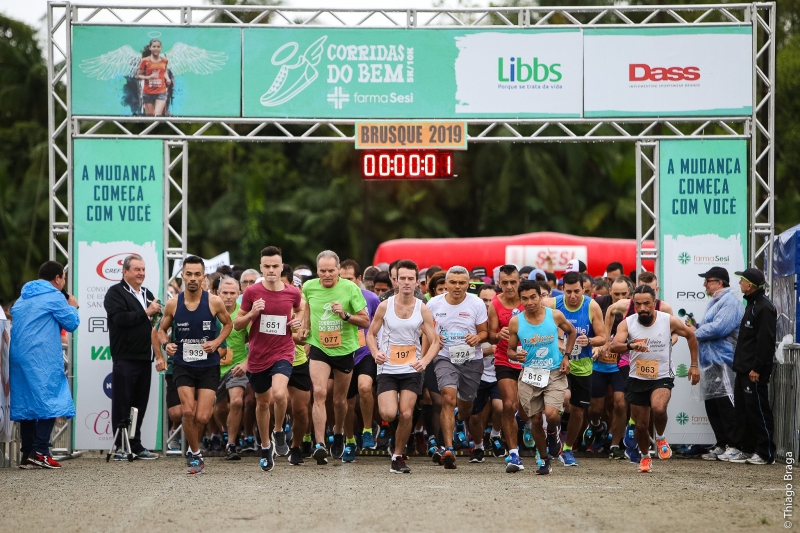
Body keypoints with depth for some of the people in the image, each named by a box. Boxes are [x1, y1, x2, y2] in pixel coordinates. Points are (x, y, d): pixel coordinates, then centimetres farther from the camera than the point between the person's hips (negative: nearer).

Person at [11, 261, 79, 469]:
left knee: (26, 404, 8)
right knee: (49, 403, -8)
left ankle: (27, 454, 6)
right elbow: (72, 323, -2)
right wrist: (73, 307, 19)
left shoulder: (23, 298, 19)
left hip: (19, 357, 8)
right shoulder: (54, 296, -4)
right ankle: (40, 452, -17)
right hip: (43, 360, -8)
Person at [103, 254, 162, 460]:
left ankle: (136, 446, 14)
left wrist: (158, 354, 15)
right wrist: (146, 313, -15)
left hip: (144, 358, 7)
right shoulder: (116, 293, -2)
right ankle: (120, 448, -1)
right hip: (124, 358, -7)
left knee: (140, 405, 9)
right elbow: (119, 318, -18)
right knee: (122, 405, -4)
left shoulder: (147, 295, 20)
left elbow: (155, 327, 24)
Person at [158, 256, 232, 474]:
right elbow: (162, 329, 10)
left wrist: (216, 342, -8)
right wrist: (166, 344, -12)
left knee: (202, 417, -5)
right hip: (183, 364, 0)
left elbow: (228, 324, 10)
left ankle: (192, 448, 27)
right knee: (188, 411, -15)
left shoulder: (214, 302, -7)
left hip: (209, 366, 0)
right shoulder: (173, 304, -5)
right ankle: (195, 455, 6)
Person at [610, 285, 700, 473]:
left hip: (662, 378, -2)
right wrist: (631, 345, -47)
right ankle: (645, 457, 38)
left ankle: (660, 438, 0)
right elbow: (614, 346, -27)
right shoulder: (627, 324, -11)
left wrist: (694, 365, 6)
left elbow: (691, 336, 7)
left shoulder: (669, 321, -11)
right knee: (640, 425, 9)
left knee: (658, 408, -31)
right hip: (637, 380, 2)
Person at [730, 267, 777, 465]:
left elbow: (766, 341, -21)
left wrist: (757, 368, -23)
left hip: (755, 372, -10)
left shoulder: (764, 308, -15)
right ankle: (748, 450, 19)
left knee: (758, 411, -7)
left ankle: (766, 453, -2)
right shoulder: (752, 304, 17)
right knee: (743, 410, 13)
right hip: (744, 370, 10)